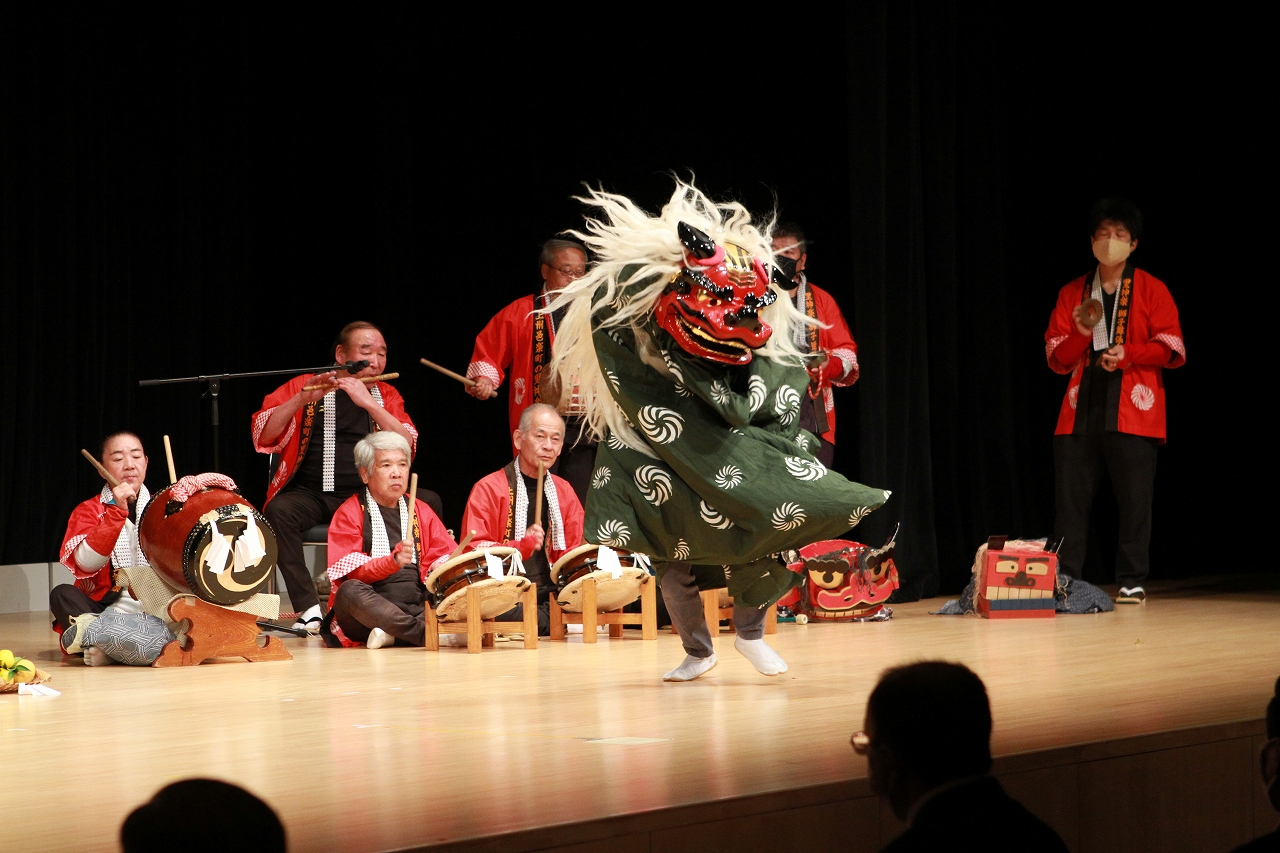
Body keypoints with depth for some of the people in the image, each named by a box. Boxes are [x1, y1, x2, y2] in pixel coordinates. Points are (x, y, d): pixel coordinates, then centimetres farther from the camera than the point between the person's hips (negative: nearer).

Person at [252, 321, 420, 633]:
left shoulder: (386, 395, 13)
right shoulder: (303, 386, 9)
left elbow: (406, 448, -5)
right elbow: (263, 438, -2)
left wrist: (367, 401, -13)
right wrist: (302, 399, -14)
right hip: (310, 493, -1)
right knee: (278, 510, -34)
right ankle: (308, 607, -31)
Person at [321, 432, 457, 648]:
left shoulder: (420, 511, 18)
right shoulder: (349, 513, 3)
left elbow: (443, 556, 11)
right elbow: (350, 571, -10)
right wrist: (394, 561, -28)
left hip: (418, 608, 4)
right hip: (372, 611, -4)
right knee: (350, 591, -36)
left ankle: (392, 635, -26)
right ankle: (430, 634, -31)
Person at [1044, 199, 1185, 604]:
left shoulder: (1151, 289, 6)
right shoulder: (1071, 294, 15)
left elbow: (1173, 349, 0)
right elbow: (1057, 358, 11)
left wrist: (1127, 352, -13)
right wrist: (1080, 334, -8)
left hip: (1132, 408, -3)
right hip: (1081, 408, 3)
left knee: (1134, 498, -4)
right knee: (1070, 497, -1)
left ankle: (1132, 581, 4)